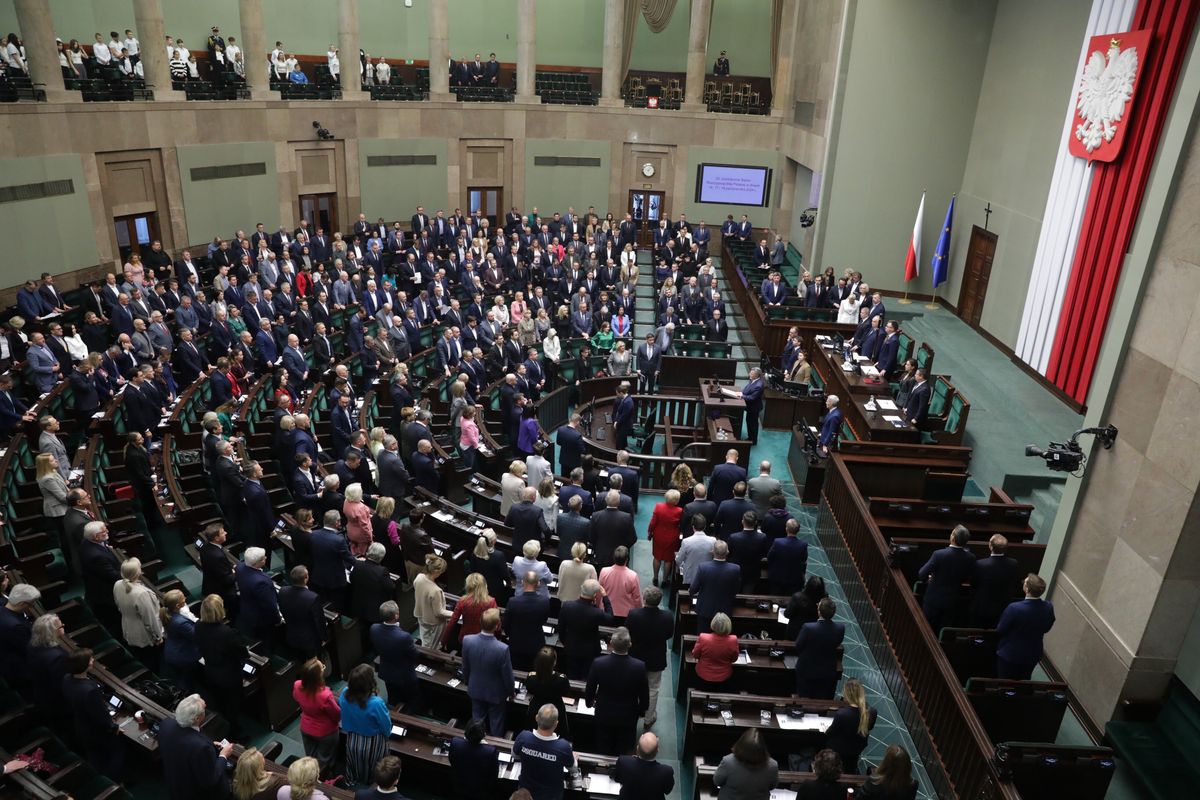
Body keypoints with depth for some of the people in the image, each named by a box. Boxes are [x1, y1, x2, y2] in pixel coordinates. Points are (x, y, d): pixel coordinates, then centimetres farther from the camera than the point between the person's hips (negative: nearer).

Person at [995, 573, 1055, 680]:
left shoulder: (1014, 608, -32)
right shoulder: (1049, 607, -18)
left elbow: (1000, 630, -16)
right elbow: (1046, 628, 1)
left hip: (1009, 654, -4)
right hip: (1033, 655, 4)